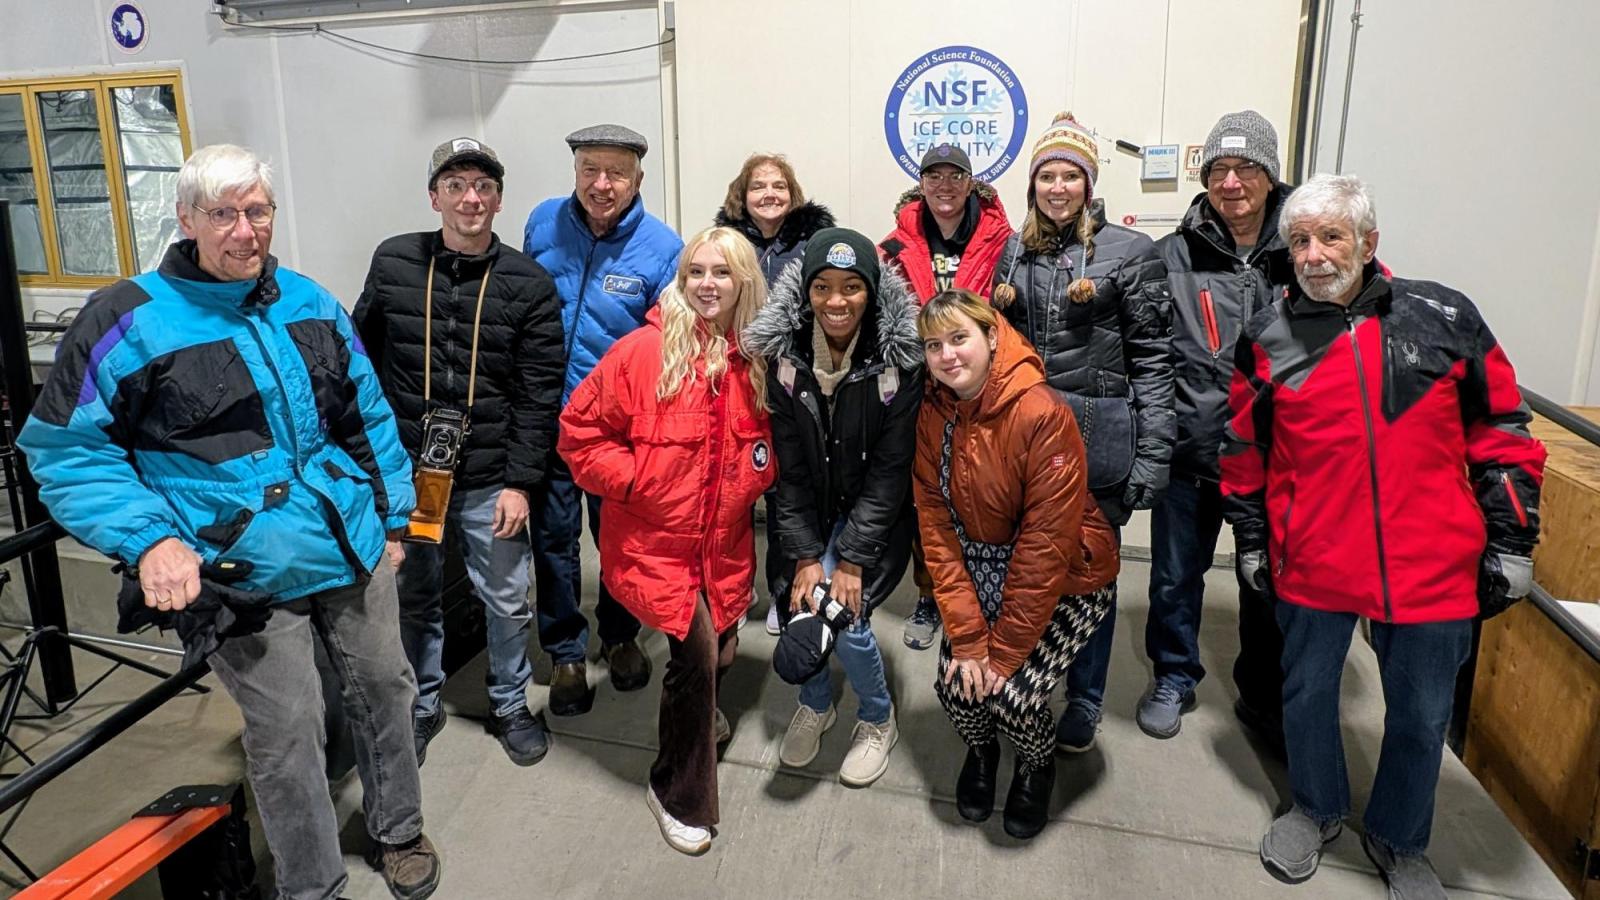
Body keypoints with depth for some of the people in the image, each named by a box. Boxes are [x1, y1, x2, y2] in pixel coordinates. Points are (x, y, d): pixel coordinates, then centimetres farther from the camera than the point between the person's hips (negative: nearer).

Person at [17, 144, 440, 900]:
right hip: (246, 577, -4)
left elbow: (369, 419, 14)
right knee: (287, 735, 4)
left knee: (385, 691, 16)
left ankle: (398, 832, 40)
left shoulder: (309, 303, 7)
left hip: (355, 553, 5)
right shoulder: (129, 320, -8)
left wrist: (391, 517, 12)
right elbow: (65, 449, -5)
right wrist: (148, 540, -17)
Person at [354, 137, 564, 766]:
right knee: (414, 597, 17)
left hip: (490, 481, -1)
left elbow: (539, 392, -7)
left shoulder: (529, 284, -6)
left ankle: (510, 705, 34)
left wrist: (519, 482, -10)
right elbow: (362, 358, 8)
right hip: (405, 471, 2)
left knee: (507, 600, 11)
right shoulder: (393, 263, 0)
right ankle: (422, 706, 38)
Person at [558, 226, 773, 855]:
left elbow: (770, 439, 17)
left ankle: (700, 715, 52)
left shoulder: (757, 362, 0)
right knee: (696, 650, -13)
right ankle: (680, 794, 11)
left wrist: (754, 476, 0)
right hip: (655, 540, -4)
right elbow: (580, 432, -7)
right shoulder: (642, 351, -12)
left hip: (724, 544, 5)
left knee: (721, 648, 14)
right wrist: (633, 481, -13)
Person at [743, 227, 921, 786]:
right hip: (809, 513, 3)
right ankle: (815, 704, 24)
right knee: (802, 604, -11)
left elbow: (890, 469, -14)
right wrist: (805, 555, -13)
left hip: (876, 515, -2)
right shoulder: (786, 355, -10)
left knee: (840, 612, -18)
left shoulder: (899, 361, -17)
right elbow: (788, 467, -8)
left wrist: (852, 560, -17)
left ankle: (877, 719, 14)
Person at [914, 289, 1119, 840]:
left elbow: (1047, 544, -25)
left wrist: (1005, 650, -20)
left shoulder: (1043, 414, -26)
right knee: (956, 687, -10)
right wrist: (967, 637, -15)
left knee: (1013, 694, -16)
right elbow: (936, 528, -9)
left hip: (1063, 578, -4)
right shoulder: (933, 415, -9)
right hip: (982, 571, 4)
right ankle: (980, 751, 28)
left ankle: (1036, 765, 21)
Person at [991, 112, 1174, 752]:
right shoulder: (1015, 251, 9)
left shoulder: (1129, 252, -5)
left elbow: (1152, 360, -7)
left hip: (1096, 441, -4)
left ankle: (1083, 703, 27)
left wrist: (1152, 458, -12)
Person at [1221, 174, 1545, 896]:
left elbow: (1502, 433, 3)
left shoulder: (1443, 319, -3)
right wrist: (1251, 541, 10)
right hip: (1312, 563, 1)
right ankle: (1317, 809, 43)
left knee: (1422, 713, 14)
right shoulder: (1268, 339, -1)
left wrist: (1511, 541, 2)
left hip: (1433, 565, 0)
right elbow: (1245, 452, 8)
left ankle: (1399, 840, 39)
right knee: (1307, 692, 16)